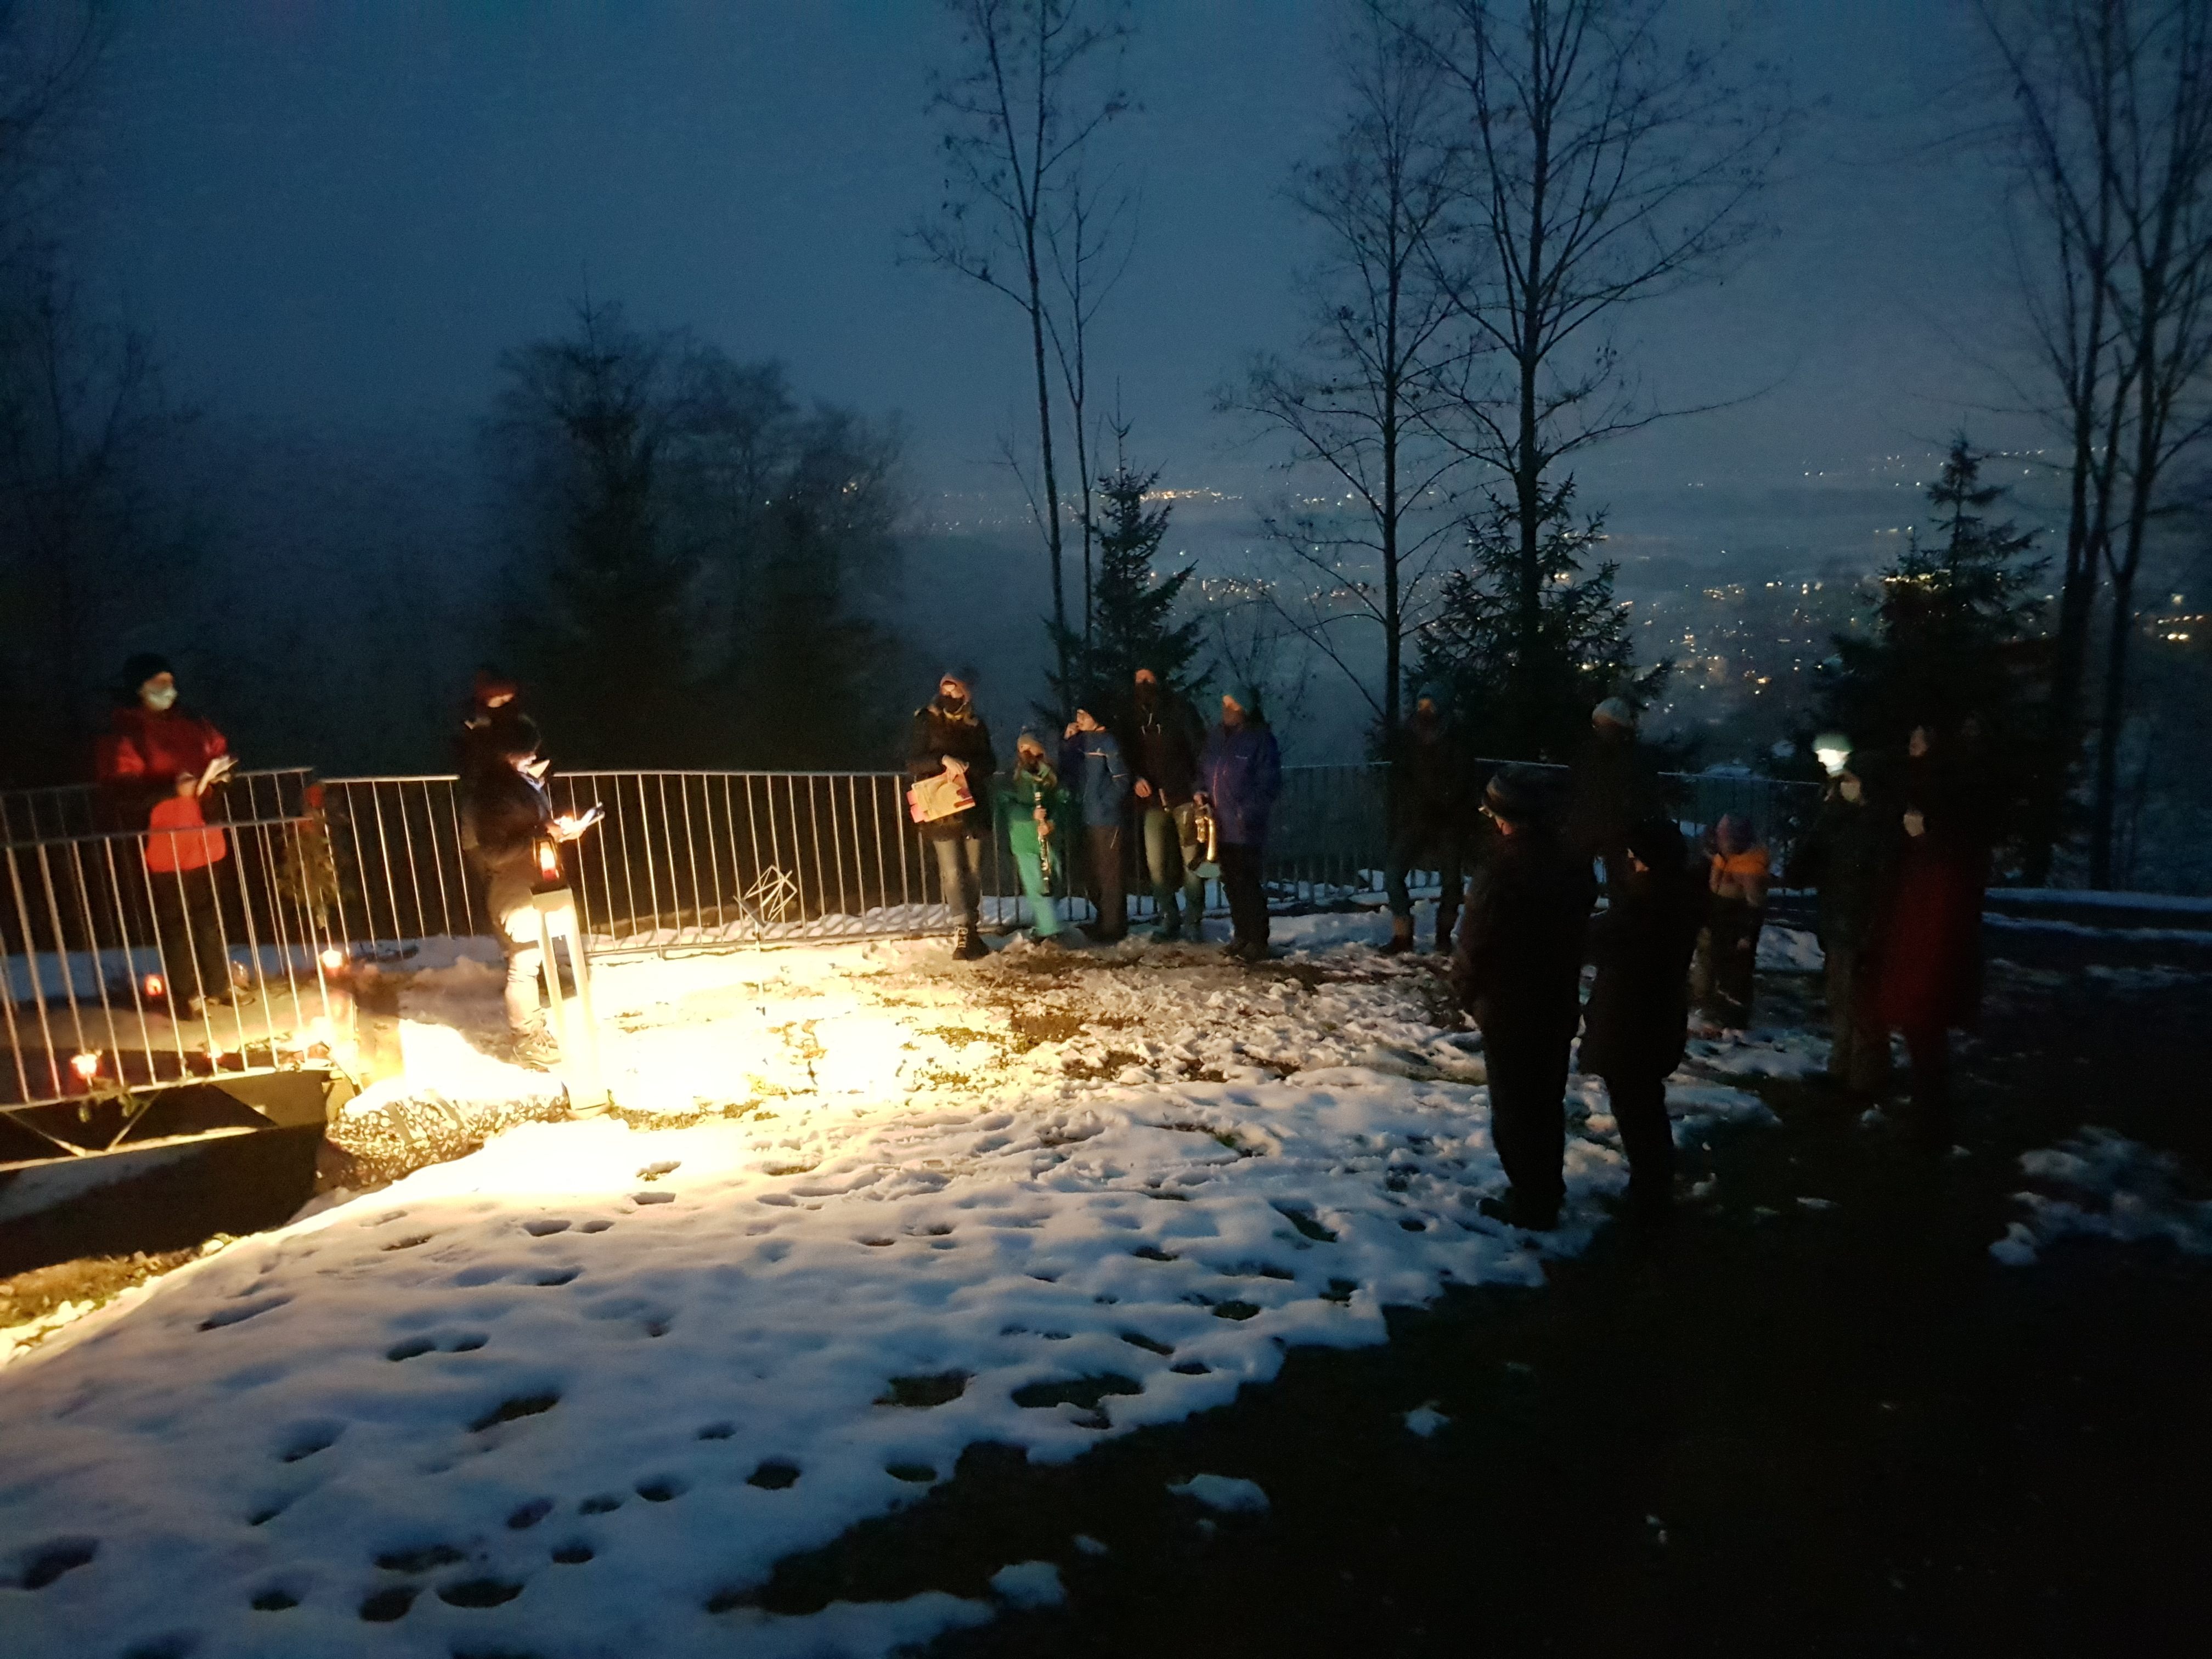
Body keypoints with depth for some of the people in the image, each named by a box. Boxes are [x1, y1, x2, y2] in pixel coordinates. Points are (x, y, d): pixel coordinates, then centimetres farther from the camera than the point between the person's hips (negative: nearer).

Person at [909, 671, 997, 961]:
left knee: (973, 870, 7)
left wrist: (966, 766, -15)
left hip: (972, 806, 4)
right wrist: (943, 760, -24)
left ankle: (971, 930, 15)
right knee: (952, 872, -9)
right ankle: (964, 930, -12)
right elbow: (913, 762, -7)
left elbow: (990, 765, 6)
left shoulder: (976, 726, 8)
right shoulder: (927, 722, -1)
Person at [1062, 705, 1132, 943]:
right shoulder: (1081, 740, 12)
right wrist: (1068, 741, 5)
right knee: (1094, 872, 16)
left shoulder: (1108, 741, -11)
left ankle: (1112, 929, 2)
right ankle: (1103, 922, 27)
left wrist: (1105, 806, -13)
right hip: (1089, 818, 8)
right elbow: (1067, 769, 18)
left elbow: (1121, 779, -13)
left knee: (1109, 874, -4)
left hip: (1108, 819, -8)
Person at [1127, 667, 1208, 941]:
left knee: (1191, 860, -2)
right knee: (1156, 863, 2)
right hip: (1153, 799, 3)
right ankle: (1168, 919, 13)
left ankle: (1194, 920, 6)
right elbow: (1127, 755, 14)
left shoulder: (1178, 709, 2)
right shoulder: (1132, 717, 10)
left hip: (1183, 795, -3)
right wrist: (1135, 778, -7)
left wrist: (1199, 787, -12)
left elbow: (1198, 747, -2)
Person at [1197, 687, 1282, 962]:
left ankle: (1257, 941, 3)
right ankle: (1241, 934, 26)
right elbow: (1203, 769, 23)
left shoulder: (1260, 739, -8)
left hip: (1246, 829, -7)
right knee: (1231, 883, 14)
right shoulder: (1215, 737, 11)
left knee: (1247, 884, -6)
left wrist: (1248, 813, -19)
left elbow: (1269, 784, -11)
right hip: (1219, 826, 7)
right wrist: (1201, 792, 3)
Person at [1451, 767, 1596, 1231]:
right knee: (1548, 1100, 20)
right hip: (1559, 1003, 7)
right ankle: (1548, 1188, 34)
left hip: (1508, 1009, -7)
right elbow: (1578, 929, 9)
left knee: (1514, 1106, 5)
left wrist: (1467, 991, -2)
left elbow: (1474, 943, -19)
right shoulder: (1571, 862, -1)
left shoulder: (1501, 869, -25)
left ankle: (1530, 1203, 14)